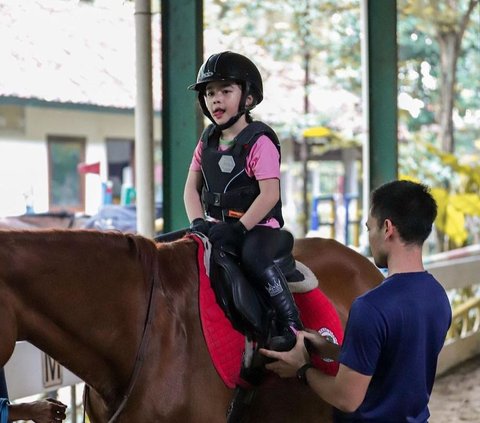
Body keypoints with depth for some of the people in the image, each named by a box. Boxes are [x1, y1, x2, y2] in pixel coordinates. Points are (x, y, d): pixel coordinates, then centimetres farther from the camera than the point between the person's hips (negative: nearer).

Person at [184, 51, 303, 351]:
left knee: (253, 257, -34)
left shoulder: (259, 142, -11)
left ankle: (291, 324, -28)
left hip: (259, 225, -7)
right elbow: (192, 187, 10)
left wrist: (238, 228, -23)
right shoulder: (207, 142, 10)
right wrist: (198, 222, -8)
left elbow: (270, 194, -18)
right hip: (217, 224, 7)